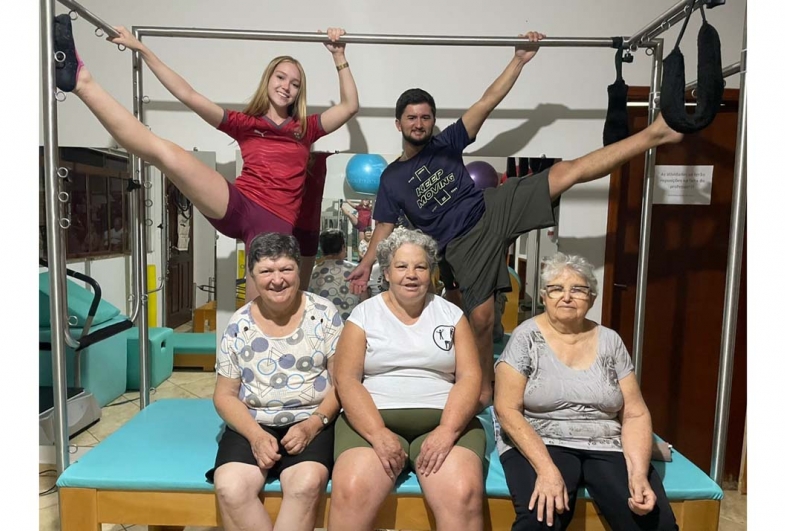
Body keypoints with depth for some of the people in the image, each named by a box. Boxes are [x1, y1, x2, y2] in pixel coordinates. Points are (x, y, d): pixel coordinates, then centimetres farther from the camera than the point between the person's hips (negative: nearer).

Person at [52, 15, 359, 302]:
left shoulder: (305, 129, 21)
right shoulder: (244, 123, 17)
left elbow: (350, 106, 17)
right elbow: (188, 95, 13)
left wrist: (339, 57, 14)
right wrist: (141, 49, 11)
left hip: (276, 223, 1)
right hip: (236, 205, 0)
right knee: (166, 153, -19)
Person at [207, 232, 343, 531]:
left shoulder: (324, 314, -3)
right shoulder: (238, 326, 1)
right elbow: (225, 395, 5)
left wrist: (313, 424, -16)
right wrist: (256, 435, -11)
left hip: (311, 422, -1)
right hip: (252, 424, 2)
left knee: (306, 485, -29)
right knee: (230, 489, -24)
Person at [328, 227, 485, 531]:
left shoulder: (451, 314, 10)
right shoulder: (364, 314, 6)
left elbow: (469, 377, 2)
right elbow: (346, 379, -3)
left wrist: (447, 430, -15)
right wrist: (378, 434, -17)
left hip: (443, 420, 1)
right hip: (373, 420, 0)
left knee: (464, 495, -26)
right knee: (351, 492, -27)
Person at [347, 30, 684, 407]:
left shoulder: (446, 143, 8)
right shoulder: (391, 178, 7)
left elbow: (487, 102, 5)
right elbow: (385, 228, 8)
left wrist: (519, 60, 1)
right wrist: (366, 265, -2)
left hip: (493, 208, 2)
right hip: (463, 243, -1)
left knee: (567, 171, -13)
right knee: (480, 318, -6)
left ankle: (656, 133, -14)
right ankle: (484, 389, 15)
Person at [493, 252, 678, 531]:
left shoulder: (609, 341, 6)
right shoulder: (526, 337, -4)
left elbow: (635, 414, 5)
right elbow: (507, 409, -10)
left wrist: (639, 473, -12)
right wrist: (546, 468, -22)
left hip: (607, 448, 4)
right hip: (539, 445, -3)